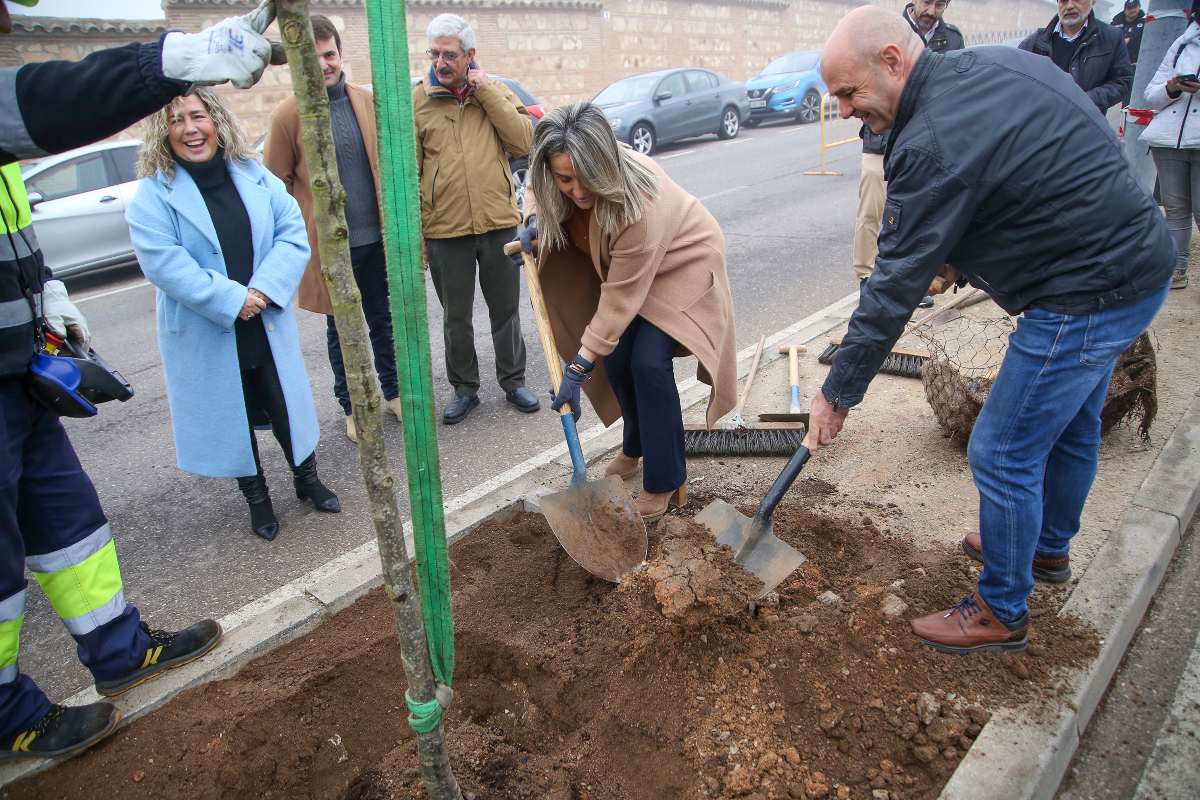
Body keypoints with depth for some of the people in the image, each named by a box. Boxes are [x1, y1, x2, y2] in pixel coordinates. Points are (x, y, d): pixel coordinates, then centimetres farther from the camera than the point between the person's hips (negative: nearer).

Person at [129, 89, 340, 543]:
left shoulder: (256, 177, 1)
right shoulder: (152, 194, -8)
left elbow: (292, 235, -5)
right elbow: (163, 262, -16)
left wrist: (263, 289, -19)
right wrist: (230, 300, -22)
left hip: (268, 325, 2)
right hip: (205, 335, -2)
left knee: (285, 404, 11)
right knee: (231, 414, 11)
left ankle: (307, 478, 33)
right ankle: (256, 496, 29)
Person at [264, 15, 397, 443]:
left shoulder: (367, 101, 2)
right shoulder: (288, 114, -7)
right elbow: (275, 183, -3)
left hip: (376, 237, 3)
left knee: (383, 320, 14)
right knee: (341, 329, 11)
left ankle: (393, 391, 32)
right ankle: (353, 407, 25)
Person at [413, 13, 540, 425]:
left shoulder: (495, 92, 5)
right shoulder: (417, 101, -1)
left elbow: (523, 141, -8)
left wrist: (486, 92, -12)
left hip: (498, 223, 1)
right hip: (445, 230, -1)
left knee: (506, 310, 13)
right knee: (456, 318, 11)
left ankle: (513, 381, 30)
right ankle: (465, 389, 27)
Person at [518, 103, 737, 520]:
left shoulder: (638, 204, -41)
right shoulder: (565, 178, -22)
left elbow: (621, 299, -35)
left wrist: (579, 367, -31)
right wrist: (533, 222, -18)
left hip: (680, 263, -7)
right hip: (623, 265, 7)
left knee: (648, 361, -20)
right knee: (614, 357, 2)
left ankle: (667, 482, -6)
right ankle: (636, 446, 28)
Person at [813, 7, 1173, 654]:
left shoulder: (933, 145, -25)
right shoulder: (991, 61, 4)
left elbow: (895, 289, -21)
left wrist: (838, 393, -11)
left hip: (1086, 297, -10)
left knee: (1003, 454, 0)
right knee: (1069, 426, 26)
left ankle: (1002, 613, 20)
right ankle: (1049, 548, 49)